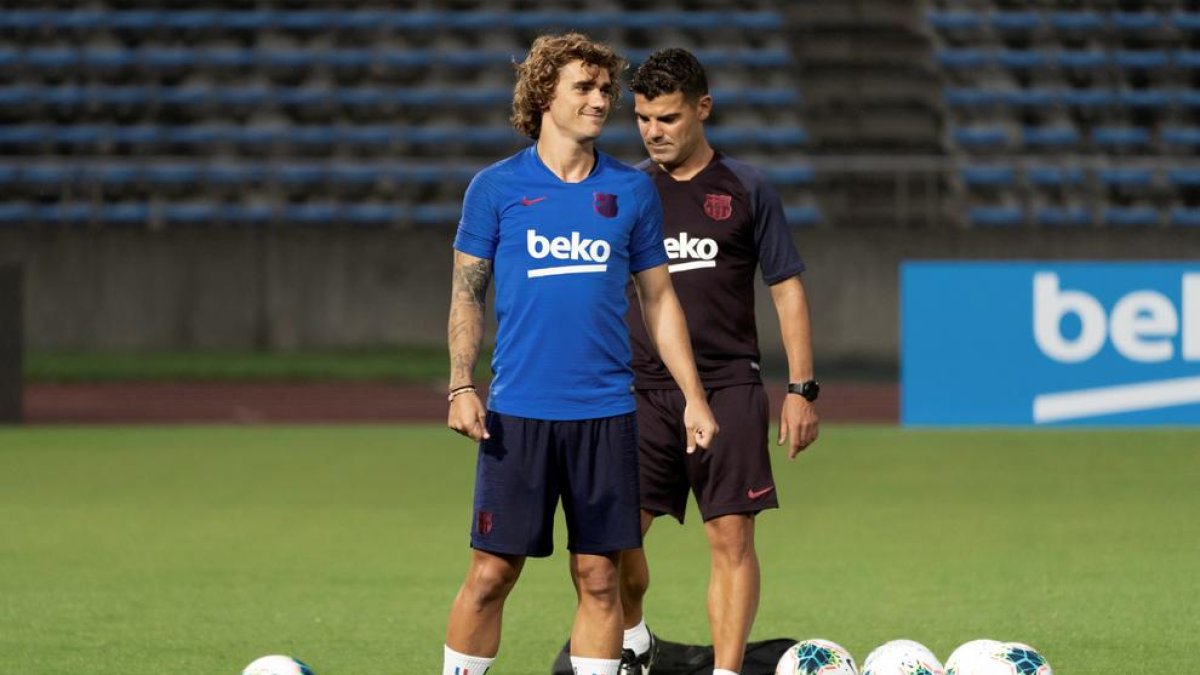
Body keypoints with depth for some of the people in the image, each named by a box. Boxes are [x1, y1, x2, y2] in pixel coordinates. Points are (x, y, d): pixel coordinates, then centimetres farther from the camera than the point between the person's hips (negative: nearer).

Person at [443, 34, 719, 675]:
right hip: (517, 411, -2)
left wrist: (693, 396, 7)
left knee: (598, 577, 3)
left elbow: (658, 298, 13)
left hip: (607, 415, 2)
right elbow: (467, 292, 5)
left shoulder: (632, 190, 8)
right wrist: (461, 386, -7)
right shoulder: (496, 187, 2)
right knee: (491, 573, -1)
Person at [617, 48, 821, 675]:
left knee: (732, 540, -7)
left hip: (728, 389, -2)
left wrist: (802, 389, -1)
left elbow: (787, 289, 5)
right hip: (643, 389, 2)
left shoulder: (745, 190, 3)